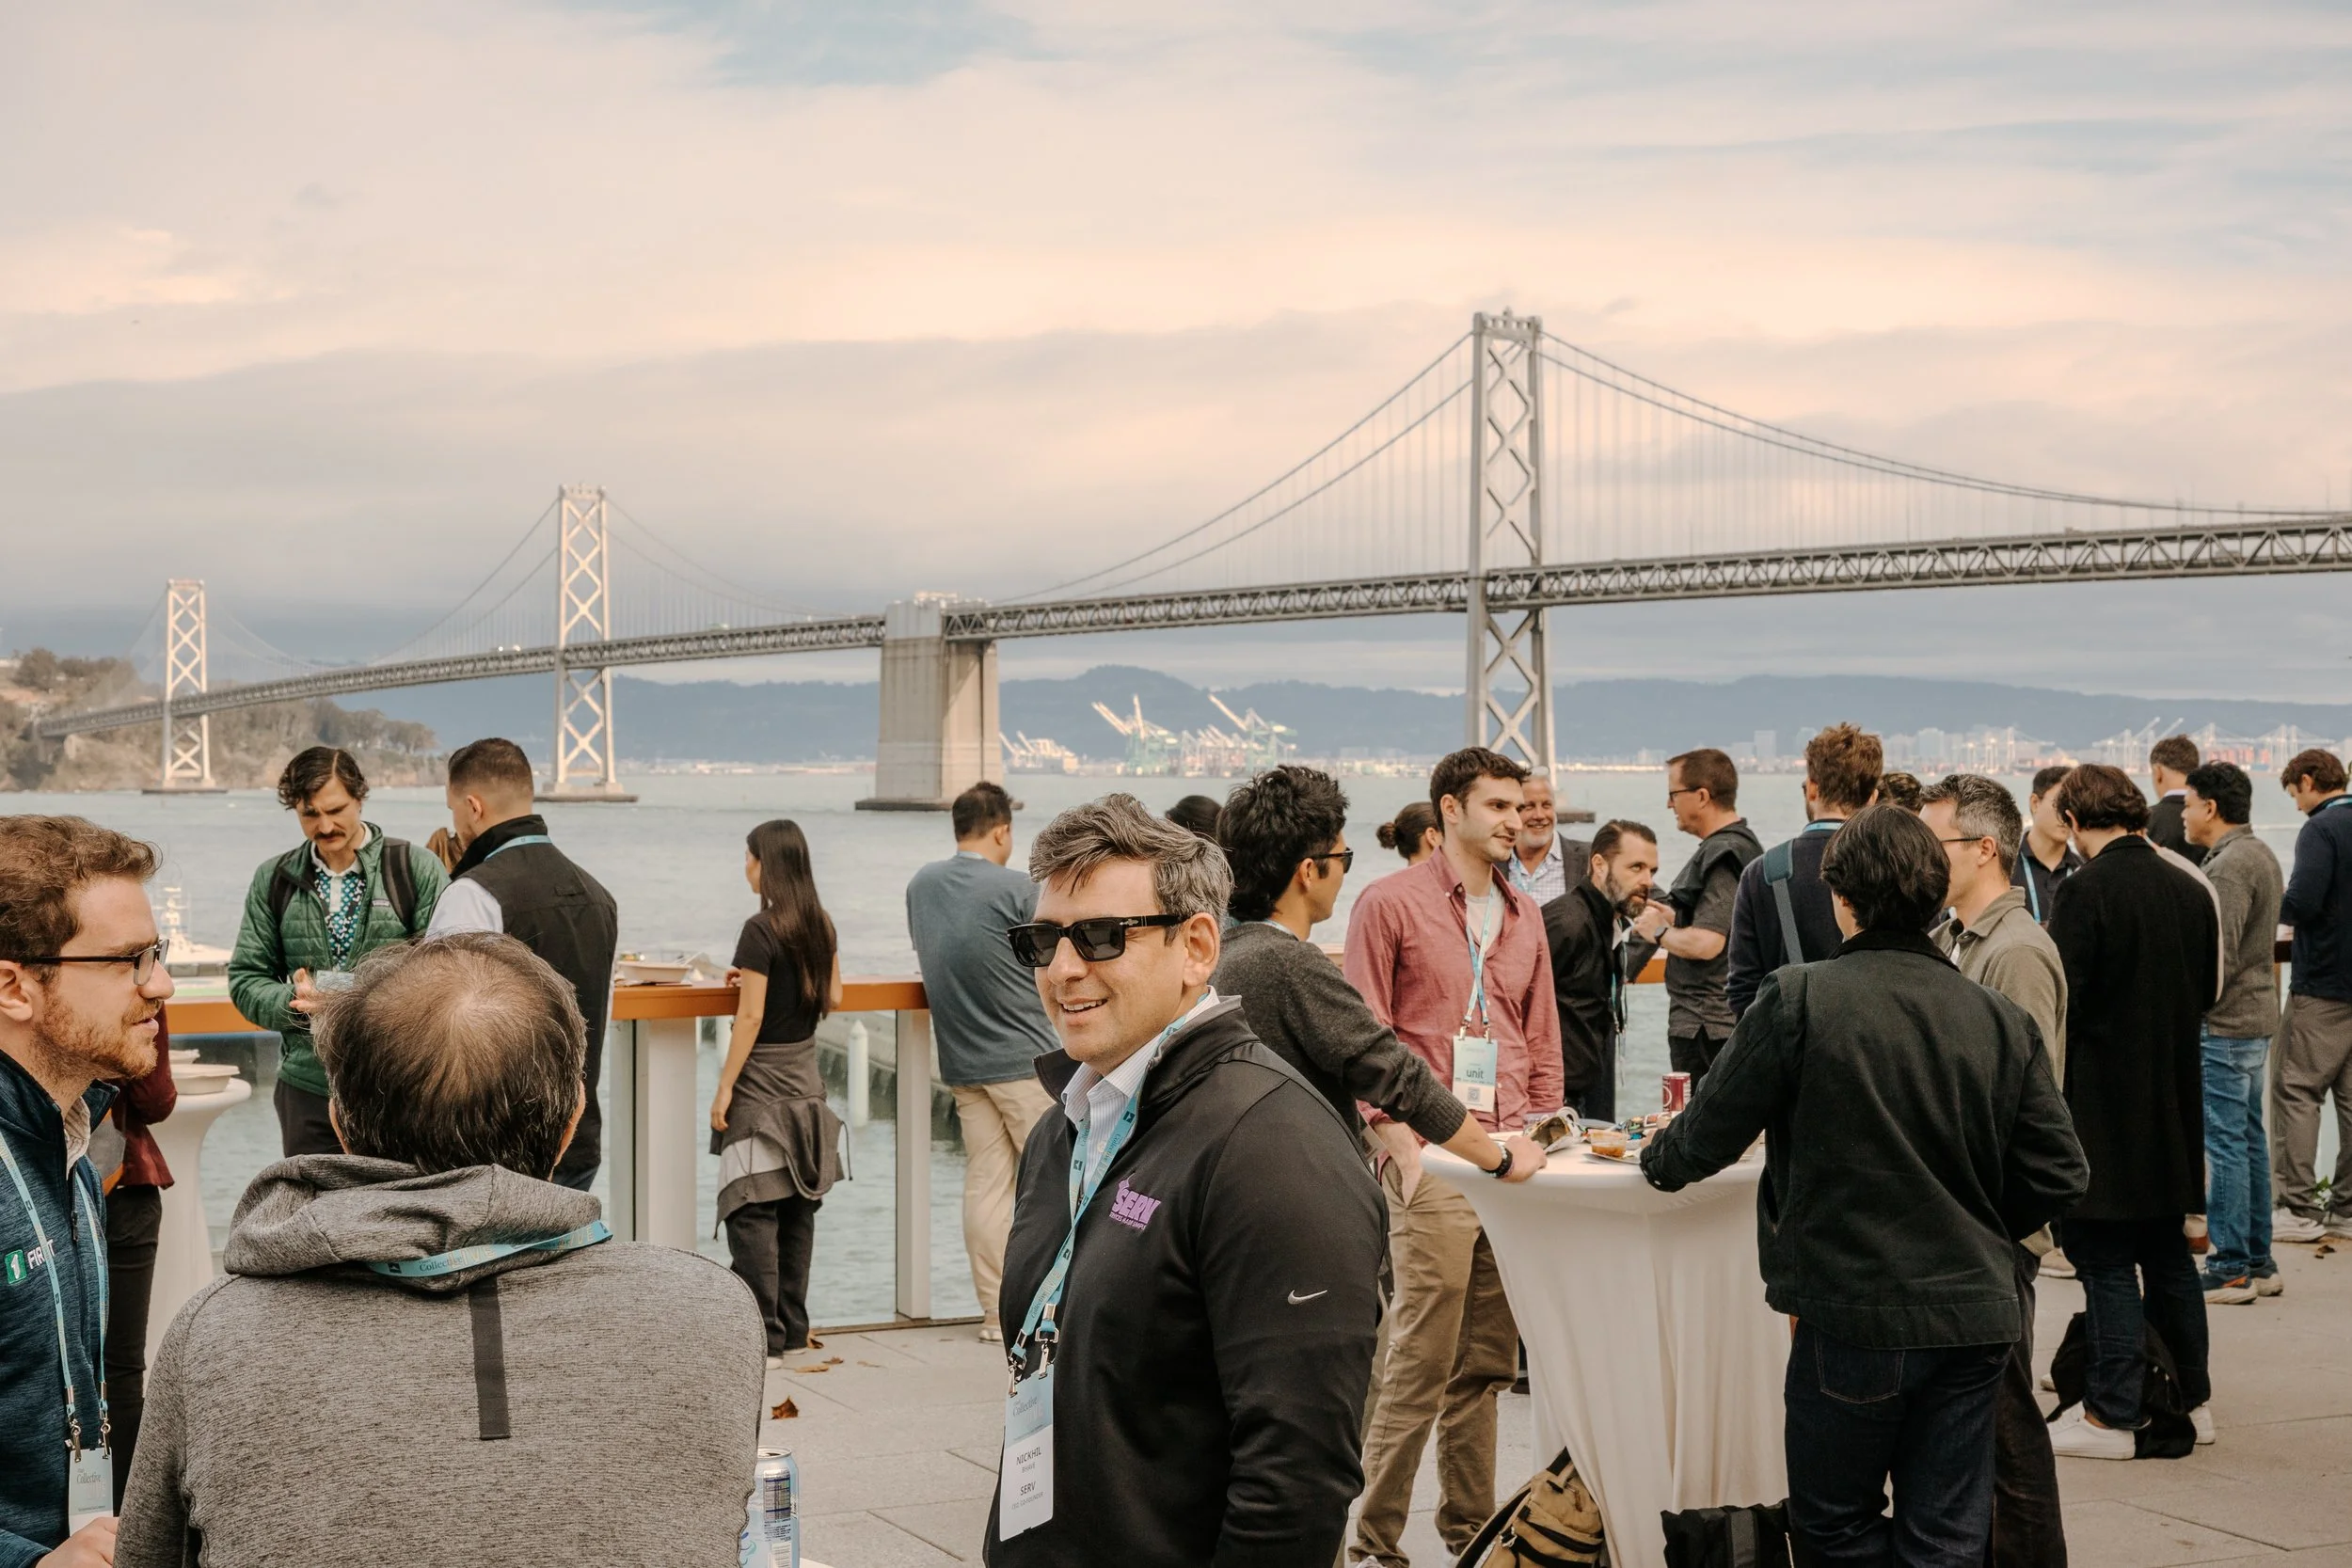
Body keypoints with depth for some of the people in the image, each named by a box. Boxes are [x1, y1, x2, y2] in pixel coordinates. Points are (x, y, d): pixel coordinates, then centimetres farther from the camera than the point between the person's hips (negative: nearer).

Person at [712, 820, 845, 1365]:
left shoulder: (761, 931, -16)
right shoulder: (822, 926, 5)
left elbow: (750, 1017, -17)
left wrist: (724, 1089, -13)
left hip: (761, 1083, -8)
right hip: (805, 1080, 8)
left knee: (752, 1212, -4)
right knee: (798, 1210, 12)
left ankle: (765, 1341, -6)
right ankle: (793, 1332, 18)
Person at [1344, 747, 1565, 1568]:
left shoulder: (1524, 915, 17)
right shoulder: (1390, 903, -1)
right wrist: (1401, 1145, -11)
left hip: (1510, 1161, 6)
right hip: (1432, 1161, -6)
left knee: (1488, 1360, 9)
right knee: (1422, 1357, -8)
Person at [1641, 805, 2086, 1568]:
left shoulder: (1797, 999, -12)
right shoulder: (2002, 1019, 0)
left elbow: (1711, 1133, -4)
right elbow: (2056, 1175, 2)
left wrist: (1658, 1159, 18)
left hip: (1854, 1314, -4)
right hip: (1973, 1314, 4)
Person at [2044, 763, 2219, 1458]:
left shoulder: (2084, 892, -16)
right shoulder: (2190, 892, 4)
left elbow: (2061, 1007, -17)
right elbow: (2206, 992, 14)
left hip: (2102, 1107, -7)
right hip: (2172, 1107, 7)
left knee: (2106, 1261, -1)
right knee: (2167, 1253, 17)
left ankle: (2112, 1416, 2)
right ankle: (2189, 1400, 24)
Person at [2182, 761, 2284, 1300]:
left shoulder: (2229, 867, -17)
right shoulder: (2260, 855, 15)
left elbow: (2217, 957, -22)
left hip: (2225, 1025, -10)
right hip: (2257, 1018, 10)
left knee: (2224, 1143, -6)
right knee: (2249, 1139, 14)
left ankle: (2230, 1270, -3)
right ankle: (2258, 1262, 20)